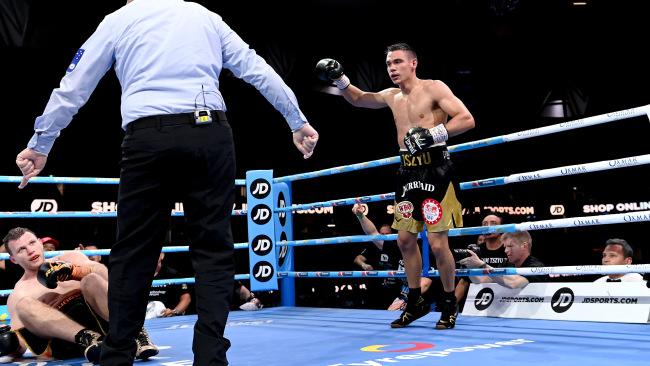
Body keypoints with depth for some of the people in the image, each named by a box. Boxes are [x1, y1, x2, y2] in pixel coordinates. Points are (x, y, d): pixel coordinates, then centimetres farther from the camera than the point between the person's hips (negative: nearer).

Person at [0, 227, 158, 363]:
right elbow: (20, 347, 13)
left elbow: (103, 273, 5)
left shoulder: (70, 258, 25)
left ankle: (136, 333, -39)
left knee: (91, 281, -28)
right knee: (23, 305, -25)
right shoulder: (17, 295, 22)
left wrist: (73, 271, -12)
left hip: (98, 317, 0)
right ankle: (86, 338, -44)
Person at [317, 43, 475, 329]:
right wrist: (339, 79, 13)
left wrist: (433, 134, -26)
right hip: (407, 172, 7)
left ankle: (449, 304, 11)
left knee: (438, 244, -8)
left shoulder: (434, 88, -6)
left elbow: (467, 119, -15)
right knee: (405, 239, 11)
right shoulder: (392, 97, 14)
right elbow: (358, 99, 30)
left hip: (434, 169, -7)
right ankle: (415, 302, 25)